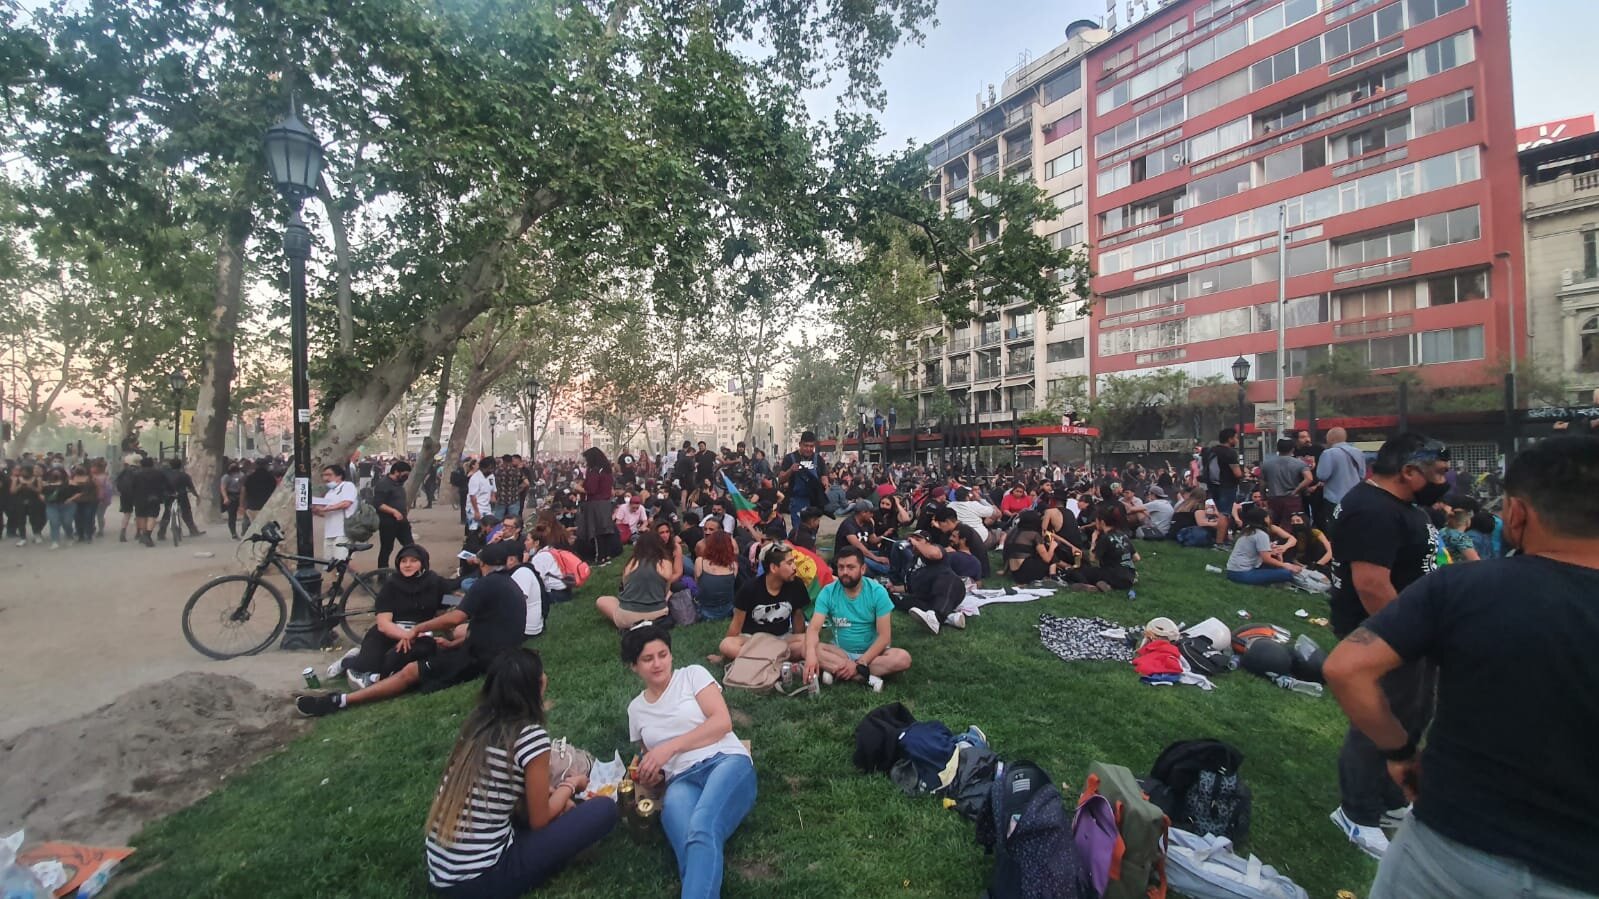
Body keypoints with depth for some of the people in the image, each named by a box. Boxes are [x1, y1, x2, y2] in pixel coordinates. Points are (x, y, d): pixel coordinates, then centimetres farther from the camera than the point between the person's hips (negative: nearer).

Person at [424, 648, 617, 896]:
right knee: (604, 809, -6)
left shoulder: (476, 722, 4)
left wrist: (552, 792, 14)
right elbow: (539, 820, -6)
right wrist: (570, 785, 10)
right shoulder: (531, 736, -18)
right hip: (482, 878, -8)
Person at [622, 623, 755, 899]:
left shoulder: (693, 675, 12)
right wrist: (651, 774, 7)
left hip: (727, 762, -2)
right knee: (686, 835, -38)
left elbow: (723, 722, -1)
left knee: (702, 831, -39)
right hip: (681, 780, 2)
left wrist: (670, 747, -7)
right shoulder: (636, 709, 24)